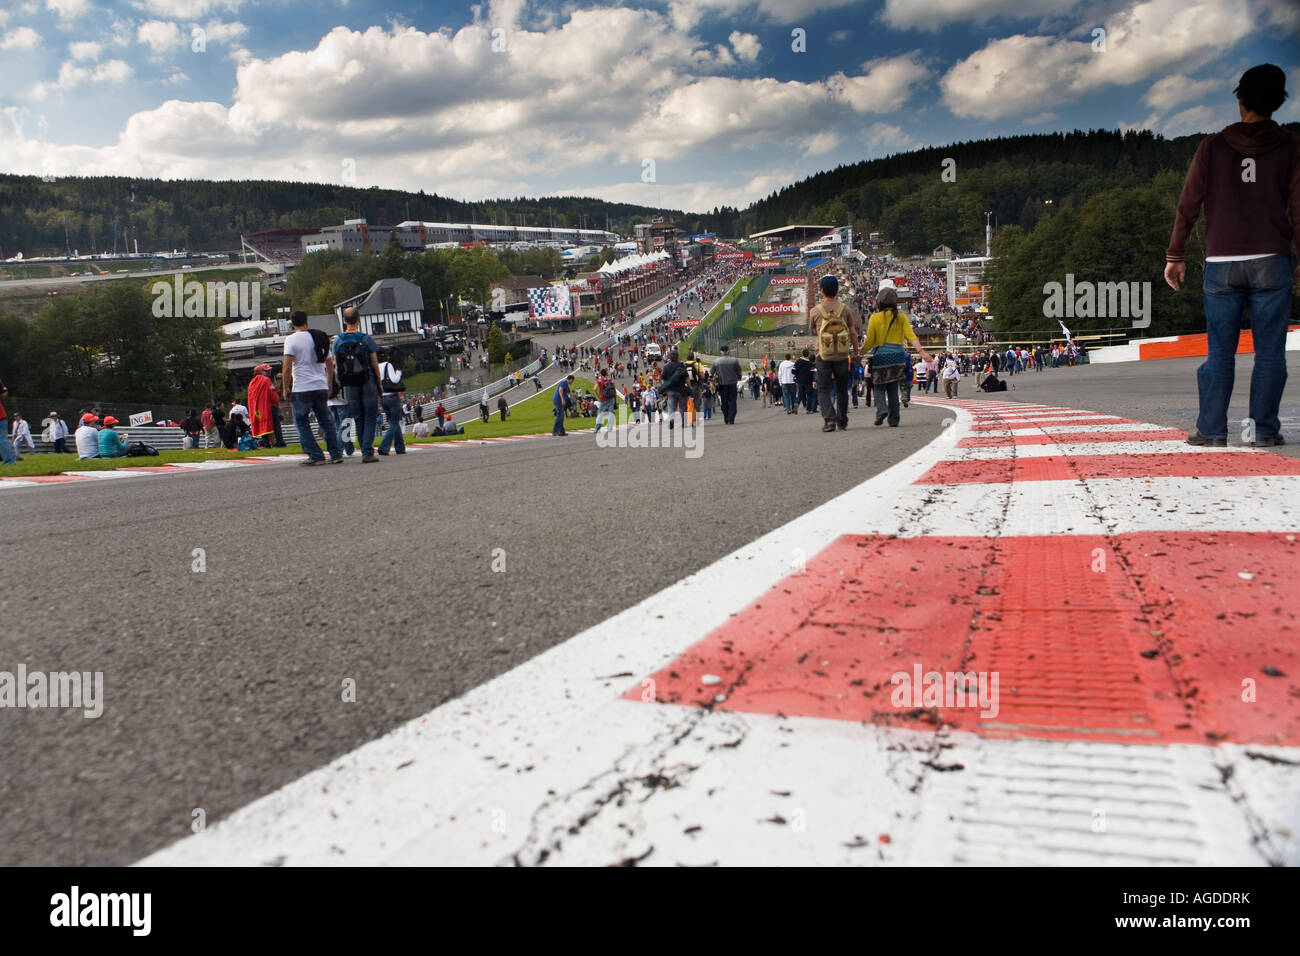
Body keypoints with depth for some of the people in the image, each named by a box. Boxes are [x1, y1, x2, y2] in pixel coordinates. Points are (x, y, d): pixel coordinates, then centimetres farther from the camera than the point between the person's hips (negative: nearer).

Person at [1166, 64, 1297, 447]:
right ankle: (1263, 428, 5)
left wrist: (1175, 255, 8)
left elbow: (1188, 205, 1)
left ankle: (1211, 429, 5)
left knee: (1220, 352, 5)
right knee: (1269, 351, 5)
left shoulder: (1213, 146, 3)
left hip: (1222, 264, 0)